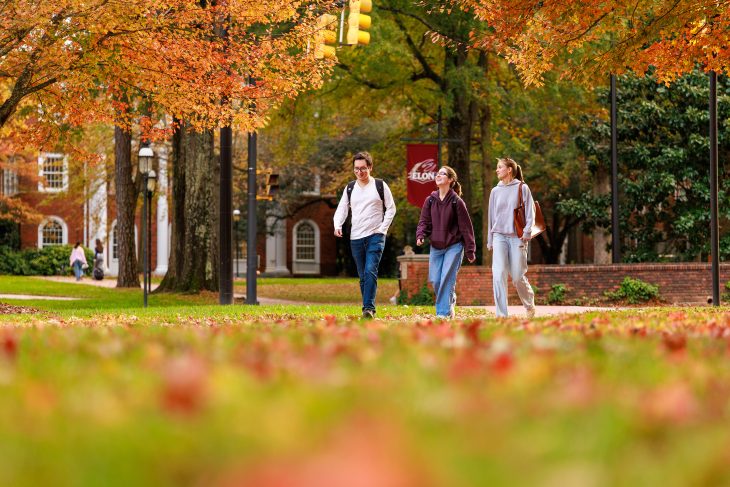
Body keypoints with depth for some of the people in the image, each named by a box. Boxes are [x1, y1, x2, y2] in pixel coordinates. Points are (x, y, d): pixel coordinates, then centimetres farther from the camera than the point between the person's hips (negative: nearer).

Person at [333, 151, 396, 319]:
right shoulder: (350, 188, 11)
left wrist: (383, 228, -5)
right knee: (362, 276, 7)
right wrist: (338, 225, -10)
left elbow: (391, 208, 6)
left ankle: (368, 308, -23)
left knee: (370, 271, -19)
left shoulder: (380, 186, 2)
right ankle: (368, 309, 13)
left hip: (375, 236, -4)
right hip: (355, 238, 4)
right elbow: (342, 209, 9)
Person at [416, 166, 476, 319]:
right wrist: (420, 235, -13)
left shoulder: (457, 202, -7)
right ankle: (450, 300, 26)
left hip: (454, 246, -5)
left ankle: (444, 312, -8)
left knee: (447, 279, -12)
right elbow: (424, 221, 8)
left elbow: (466, 227, -5)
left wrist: (470, 250, -5)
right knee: (435, 280, 3)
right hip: (436, 247, 5)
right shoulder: (430, 200, 4)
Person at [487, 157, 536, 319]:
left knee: (518, 277, 0)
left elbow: (530, 214, 0)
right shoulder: (495, 191, 13)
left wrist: (526, 234, -12)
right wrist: (490, 241, 17)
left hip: (517, 237, -3)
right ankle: (501, 314, -12)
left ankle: (530, 306, 26)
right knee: (498, 275, -12)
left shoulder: (522, 188, 2)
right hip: (499, 237, 3)